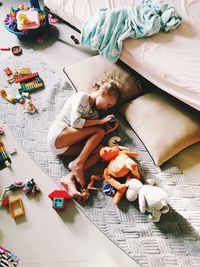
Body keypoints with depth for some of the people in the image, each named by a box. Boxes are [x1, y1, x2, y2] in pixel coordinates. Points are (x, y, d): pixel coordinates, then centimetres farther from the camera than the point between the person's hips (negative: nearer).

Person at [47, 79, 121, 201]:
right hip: (59, 134, -7)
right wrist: (100, 121, -8)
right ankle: (77, 163, -22)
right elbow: (75, 122, -14)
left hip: (65, 147, 7)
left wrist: (108, 130, 1)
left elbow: (92, 137, 13)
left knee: (99, 150, -15)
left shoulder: (94, 113, 24)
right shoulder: (81, 97, 1)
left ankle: (70, 178, -30)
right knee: (99, 131, -15)